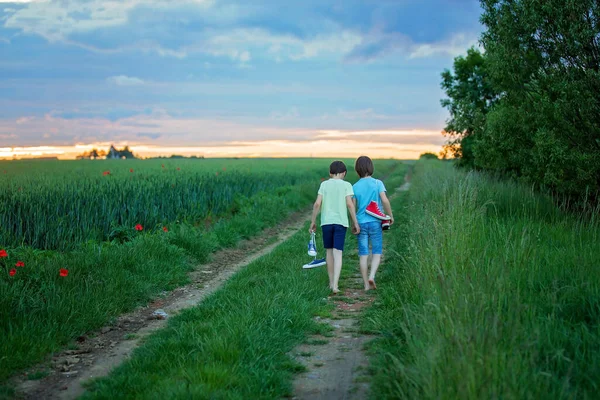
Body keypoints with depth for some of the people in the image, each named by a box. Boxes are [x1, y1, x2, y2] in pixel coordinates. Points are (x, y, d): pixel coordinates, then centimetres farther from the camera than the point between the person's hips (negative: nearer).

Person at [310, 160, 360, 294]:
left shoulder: (324, 184, 5)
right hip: (341, 222, -2)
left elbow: (317, 203, -1)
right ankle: (335, 285, -14)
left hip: (326, 222, 2)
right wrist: (355, 223, -1)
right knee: (338, 253, -3)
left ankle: (331, 282, 22)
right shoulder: (346, 185, 1)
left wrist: (313, 221, 7)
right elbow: (350, 204, -7)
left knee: (329, 251, 15)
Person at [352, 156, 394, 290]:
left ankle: (367, 284, 8)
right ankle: (372, 276, -14)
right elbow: (385, 200, -14)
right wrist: (390, 215, 0)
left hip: (361, 222, 2)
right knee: (377, 252, 8)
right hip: (375, 222, -2)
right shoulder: (377, 183, -4)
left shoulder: (355, 187, 2)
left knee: (363, 254, 6)